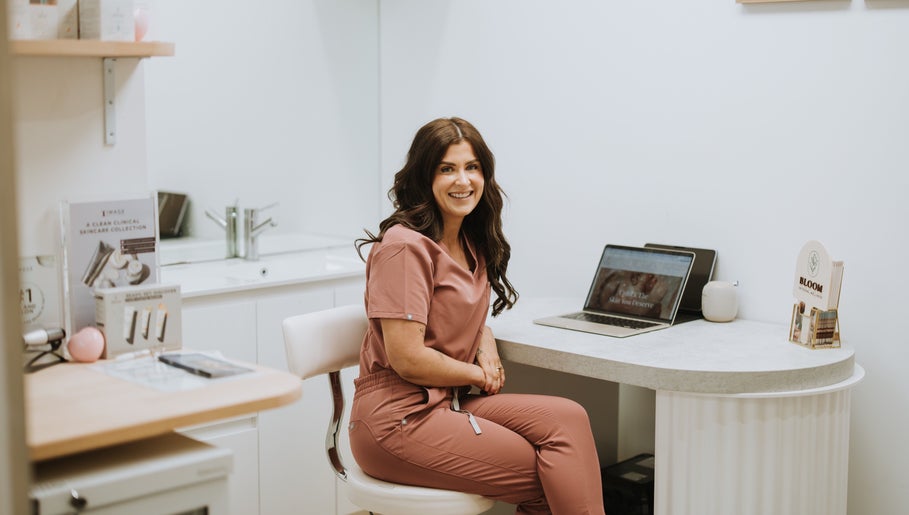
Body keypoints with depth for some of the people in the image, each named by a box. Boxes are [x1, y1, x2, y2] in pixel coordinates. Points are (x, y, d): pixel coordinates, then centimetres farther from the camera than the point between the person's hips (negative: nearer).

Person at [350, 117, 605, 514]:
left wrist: (488, 351, 3)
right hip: (398, 418, -8)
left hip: (449, 403, 8)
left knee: (567, 418, -16)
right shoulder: (405, 246, -15)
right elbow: (407, 358, -19)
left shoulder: (471, 243, 13)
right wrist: (480, 374, -4)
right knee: (551, 479, -16)